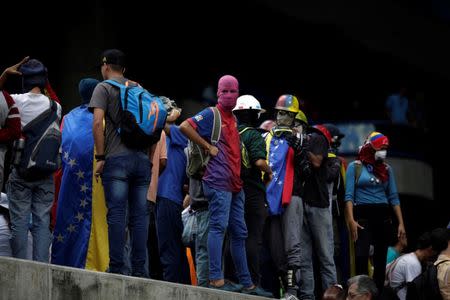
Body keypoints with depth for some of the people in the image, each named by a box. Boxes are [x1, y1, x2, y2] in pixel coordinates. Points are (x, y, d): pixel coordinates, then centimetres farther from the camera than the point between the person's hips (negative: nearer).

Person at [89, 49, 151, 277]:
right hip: (142, 160, 5)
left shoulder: (104, 88, 3)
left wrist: (100, 157, -6)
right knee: (139, 216, 3)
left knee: (117, 215, -7)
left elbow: (97, 123, -10)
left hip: (117, 158, -5)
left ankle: (116, 269, -11)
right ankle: (139, 271, 0)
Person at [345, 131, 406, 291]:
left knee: (381, 259, 5)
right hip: (363, 216, -4)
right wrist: (351, 220, -17)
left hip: (382, 217, 4)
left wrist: (401, 223, 5)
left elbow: (393, 197, 12)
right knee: (361, 256, -17)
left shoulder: (387, 169, 13)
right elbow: (349, 196, -5)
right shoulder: (355, 167, 2)